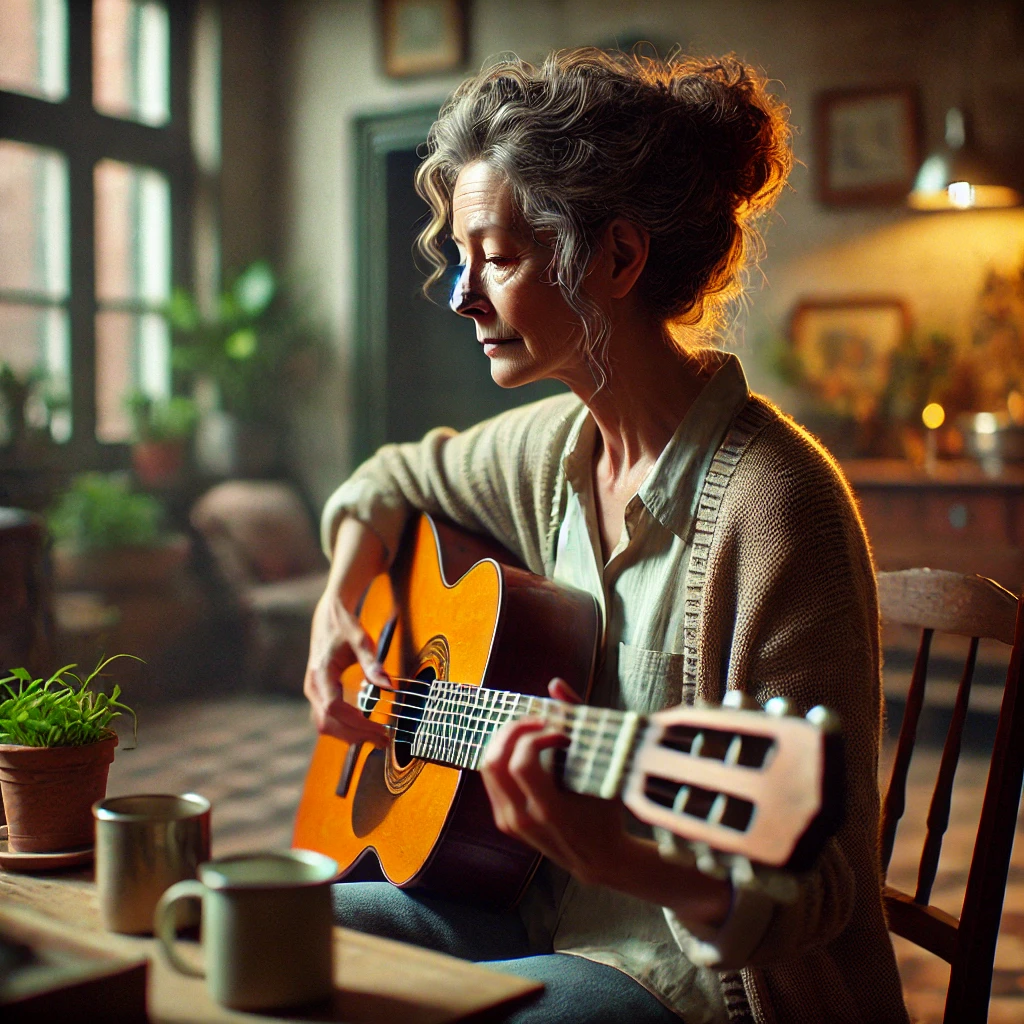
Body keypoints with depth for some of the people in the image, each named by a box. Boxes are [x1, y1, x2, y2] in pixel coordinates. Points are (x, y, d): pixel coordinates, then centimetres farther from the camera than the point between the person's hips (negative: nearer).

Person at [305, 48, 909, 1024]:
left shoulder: (769, 503, -25)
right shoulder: (556, 447, 0)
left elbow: (819, 880, -24)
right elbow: (394, 481, 23)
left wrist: (632, 867, -43)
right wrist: (339, 605, 4)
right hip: (541, 914, 7)